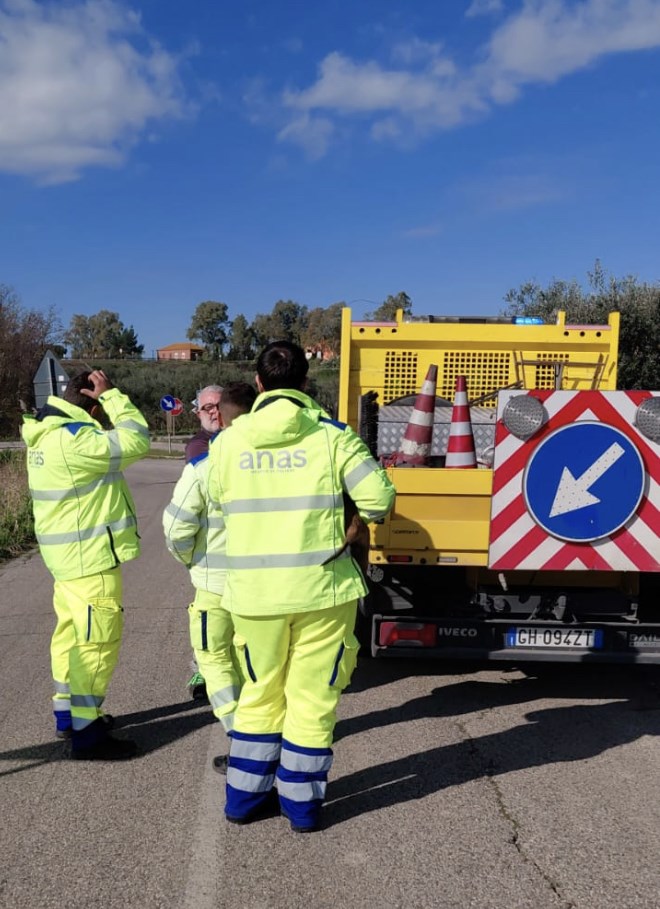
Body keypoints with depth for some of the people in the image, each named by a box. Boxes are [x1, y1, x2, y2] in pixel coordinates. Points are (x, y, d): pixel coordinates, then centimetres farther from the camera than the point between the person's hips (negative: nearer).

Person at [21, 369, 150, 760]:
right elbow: (135, 442, -23)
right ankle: (86, 734, 6)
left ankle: (68, 714, 32)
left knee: (72, 634, 19)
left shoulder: (50, 433, 9)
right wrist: (112, 395, -16)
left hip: (71, 553, 10)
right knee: (96, 642, -2)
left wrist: (107, 398, 2)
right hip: (90, 555, -10)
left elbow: (109, 443, 13)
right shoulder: (72, 439, -24)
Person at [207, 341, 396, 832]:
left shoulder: (228, 441, 0)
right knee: (313, 698, 12)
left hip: (254, 591, 3)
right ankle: (301, 803, 22)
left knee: (261, 694, 20)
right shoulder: (332, 436, -7)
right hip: (322, 588, -2)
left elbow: (219, 499, 12)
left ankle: (245, 796, 30)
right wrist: (349, 511, 10)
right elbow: (379, 498, -11)